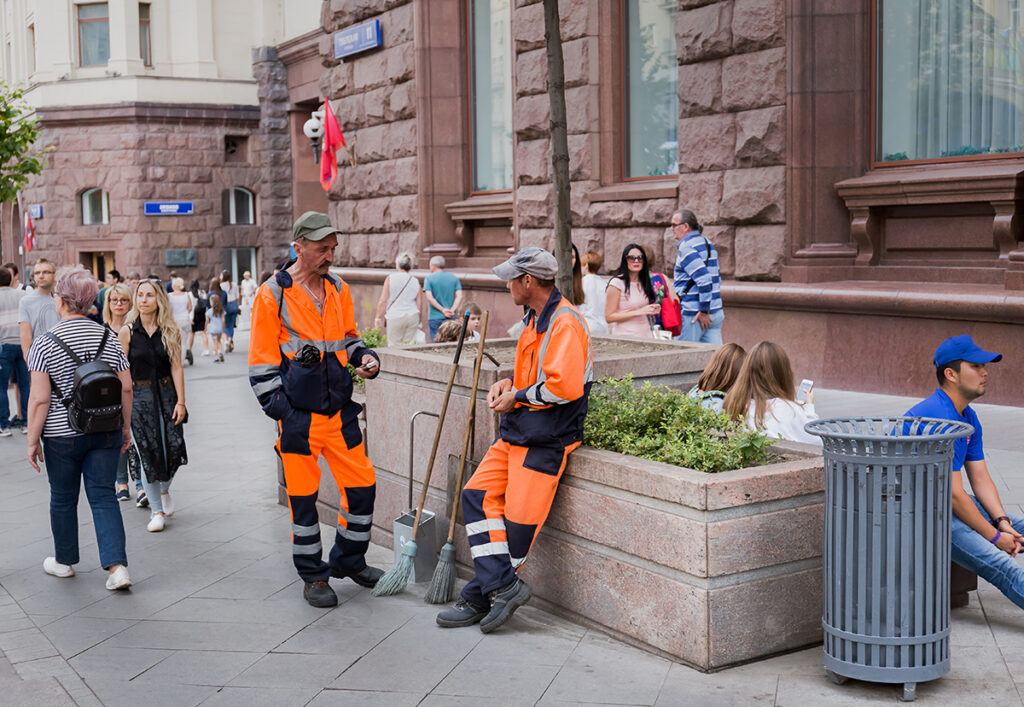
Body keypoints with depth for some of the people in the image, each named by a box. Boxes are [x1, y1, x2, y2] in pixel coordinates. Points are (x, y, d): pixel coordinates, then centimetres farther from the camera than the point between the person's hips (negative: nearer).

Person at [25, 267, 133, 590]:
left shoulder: (44, 344, -11)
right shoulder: (108, 338, 0)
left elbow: (39, 399, -14)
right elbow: (126, 388, 2)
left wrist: (32, 440, -5)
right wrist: (125, 427, 13)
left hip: (63, 435, -3)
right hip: (106, 431, 3)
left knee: (63, 498, 15)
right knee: (103, 496, 6)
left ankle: (65, 561, 31)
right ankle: (117, 566, -5)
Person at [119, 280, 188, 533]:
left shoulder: (171, 331, 0)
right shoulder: (127, 332, -3)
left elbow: (176, 367, -1)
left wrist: (181, 401, -6)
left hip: (166, 393, 1)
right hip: (138, 396, -1)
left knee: (173, 449, -2)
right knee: (146, 452, -2)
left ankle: (164, 490, 31)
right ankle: (157, 511, 10)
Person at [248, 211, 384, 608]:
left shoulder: (338, 290, 9)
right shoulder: (273, 295, -6)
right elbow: (262, 361, -5)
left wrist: (365, 357, 1)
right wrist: (279, 410, -10)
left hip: (340, 411, 5)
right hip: (298, 415, -5)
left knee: (362, 486, 7)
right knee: (303, 497, 4)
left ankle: (348, 560, 28)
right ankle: (313, 576, 19)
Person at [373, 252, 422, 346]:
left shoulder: (390, 278, -3)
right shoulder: (415, 282, 6)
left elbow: (383, 301, -4)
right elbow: (419, 305, 8)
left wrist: (378, 317, 5)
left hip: (395, 317, -3)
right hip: (413, 317, 3)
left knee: (394, 346, 0)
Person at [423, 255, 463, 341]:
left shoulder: (429, 278, -2)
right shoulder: (454, 278, 7)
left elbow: (429, 297, -12)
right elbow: (459, 296, -3)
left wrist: (442, 310, -12)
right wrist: (452, 310, -10)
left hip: (435, 317, -3)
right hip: (451, 318, 3)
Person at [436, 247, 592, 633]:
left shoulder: (565, 323, -17)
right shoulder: (535, 319, 15)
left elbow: (565, 386, -27)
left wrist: (517, 397, -13)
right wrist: (508, 382, 7)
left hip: (546, 438, -10)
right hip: (516, 431, 10)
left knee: (519, 518, -6)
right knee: (478, 495, -1)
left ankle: (481, 596, 4)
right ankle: (503, 586, -2)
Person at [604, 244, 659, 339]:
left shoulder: (644, 283, 13)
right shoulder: (617, 283, -7)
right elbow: (609, 317, -11)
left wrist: (652, 311, 3)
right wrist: (639, 312, -14)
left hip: (647, 334, 5)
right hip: (625, 336, -5)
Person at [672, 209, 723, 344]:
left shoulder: (686, 248, -14)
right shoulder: (708, 243, 17)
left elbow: (704, 279, -24)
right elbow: (717, 277, 24)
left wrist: (704, 311, -20)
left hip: (692, 313, -9)